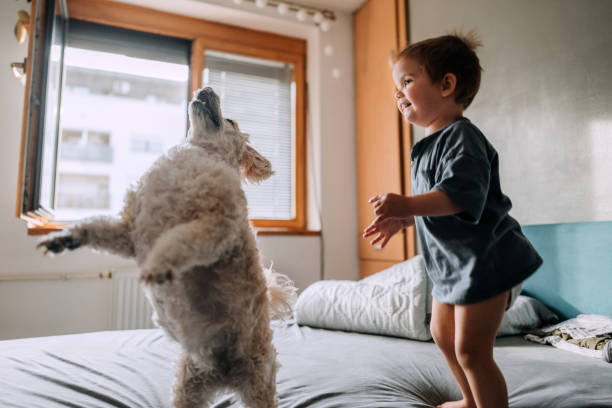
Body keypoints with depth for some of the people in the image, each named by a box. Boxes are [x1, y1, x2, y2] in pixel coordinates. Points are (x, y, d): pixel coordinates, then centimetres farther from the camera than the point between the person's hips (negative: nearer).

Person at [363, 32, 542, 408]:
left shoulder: (461, 137, -19)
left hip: (483, 260, -11)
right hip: (452, 262, 11)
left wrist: (407, 205, -45)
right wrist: (401, 220, 12)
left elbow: (462, 193, -35)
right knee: (443, 334, 22)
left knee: (471, 350, -6)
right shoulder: (430, 144, 11)